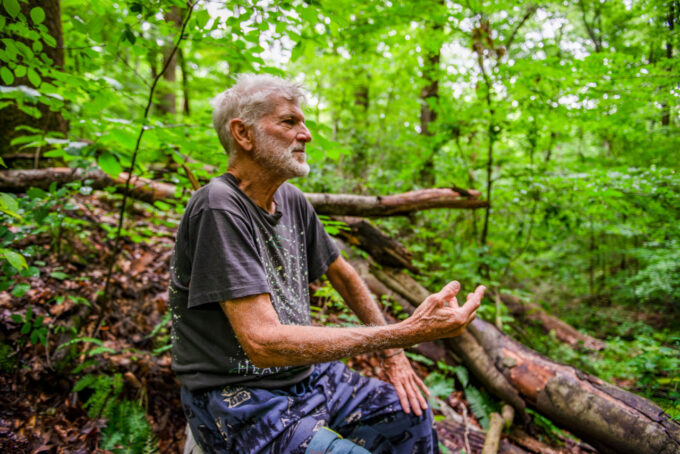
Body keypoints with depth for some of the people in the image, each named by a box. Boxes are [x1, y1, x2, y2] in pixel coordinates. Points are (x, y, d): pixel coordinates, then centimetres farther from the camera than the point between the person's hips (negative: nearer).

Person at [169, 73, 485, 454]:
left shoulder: (292, 200, 1)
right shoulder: (219, 208, -23)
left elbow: (344, 275, 14)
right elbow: (263, 342, -30)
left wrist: (392, 353, 8)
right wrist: (404, 333, -32)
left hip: (306, 375, 7)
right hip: (241, 399, -7)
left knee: (413, 415, 7)